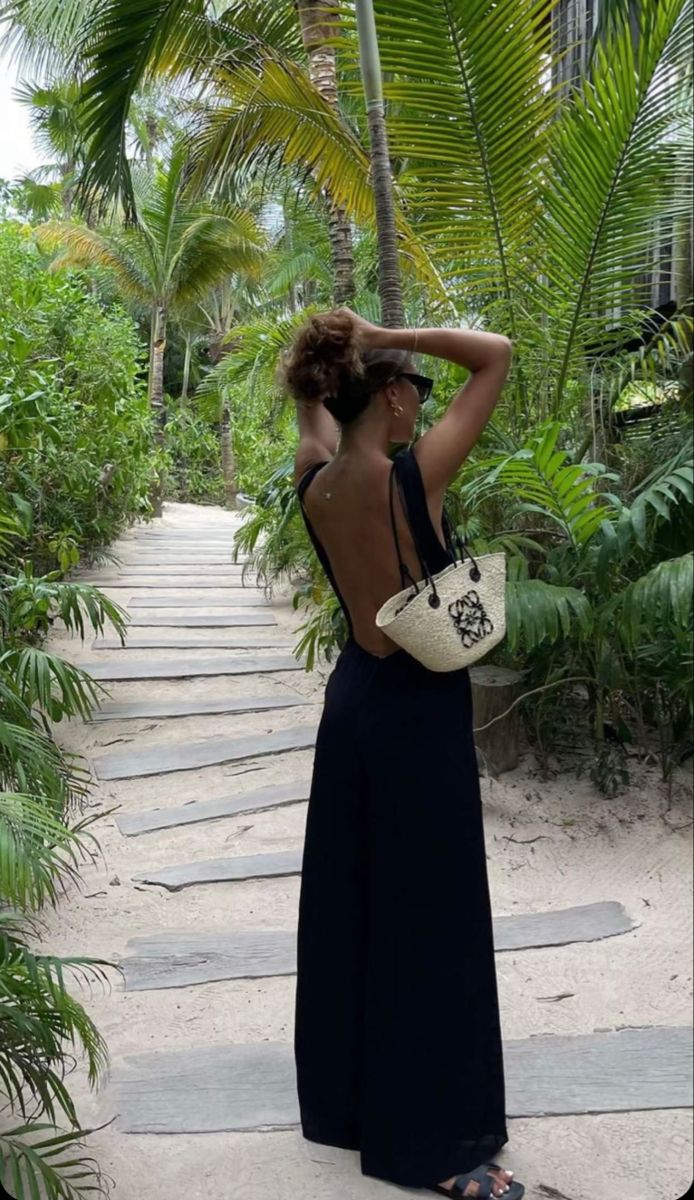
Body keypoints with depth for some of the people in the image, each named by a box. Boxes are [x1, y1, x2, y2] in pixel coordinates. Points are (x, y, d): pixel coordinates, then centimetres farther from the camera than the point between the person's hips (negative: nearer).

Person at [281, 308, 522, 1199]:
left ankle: (343, 1096, 35)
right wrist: (384, 338, -15)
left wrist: (331, 356, 8)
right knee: (428, 919, 2)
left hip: (353, 699, 8)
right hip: (419, 710, -7)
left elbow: (310, 408, 22)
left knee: (348, 903, 18)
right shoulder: (413, 475, -19)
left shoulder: (314, 484, -2)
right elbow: (496, 354, -13)